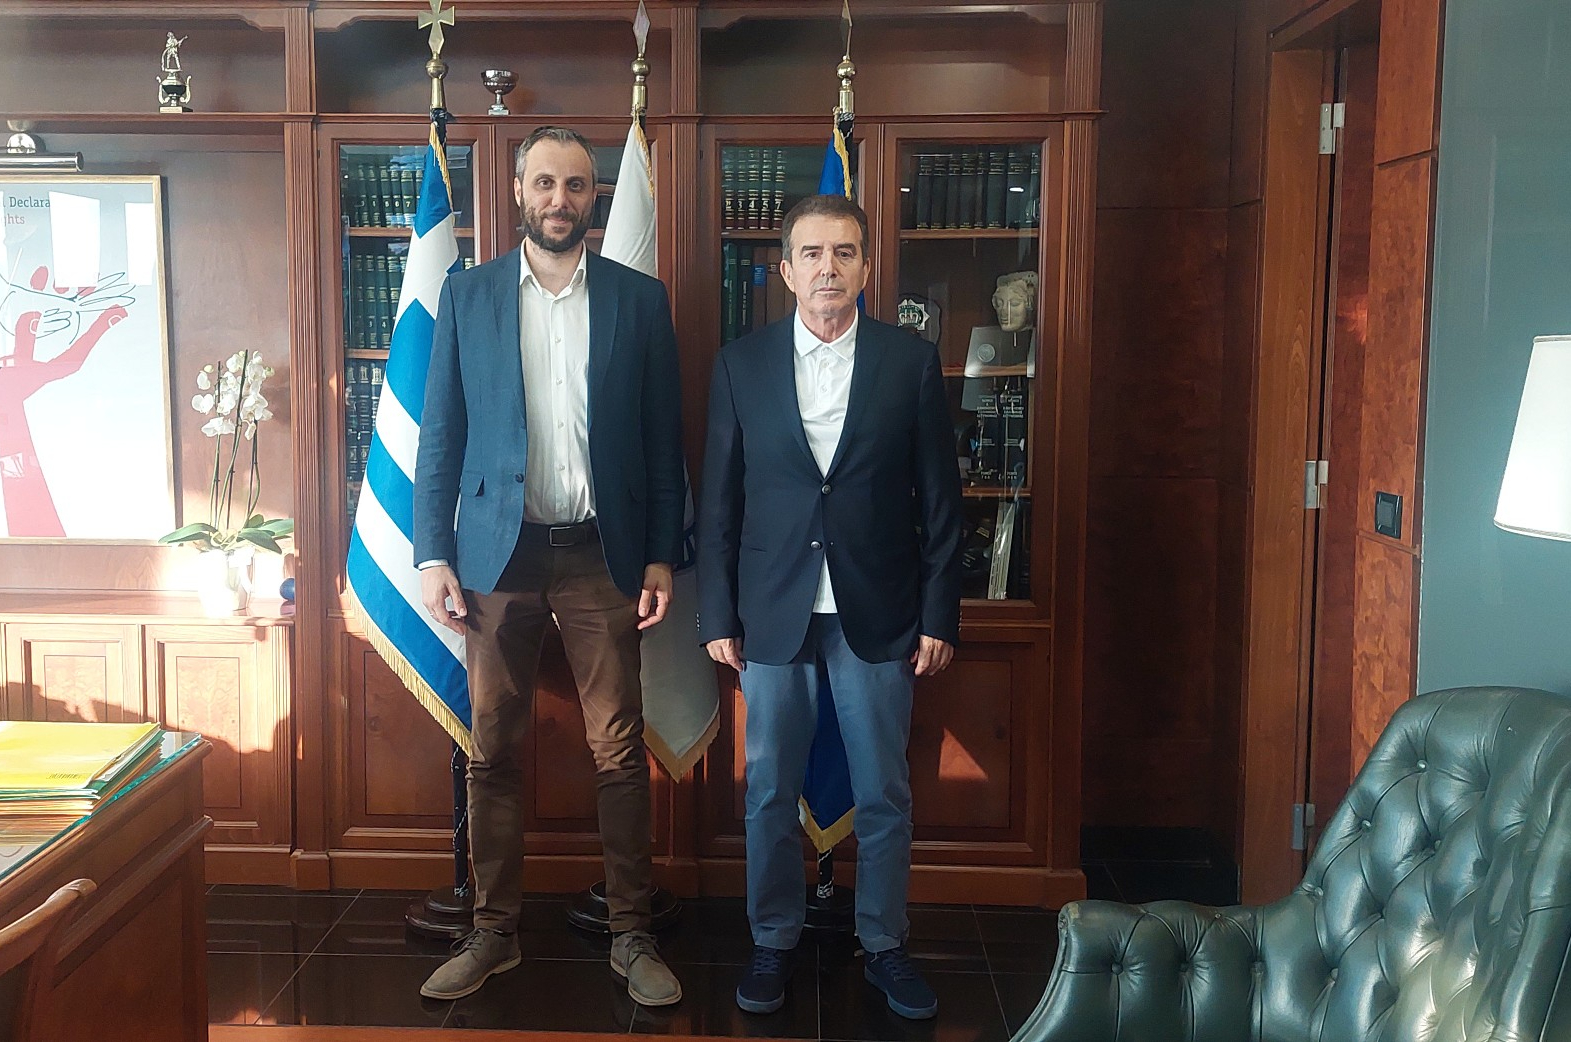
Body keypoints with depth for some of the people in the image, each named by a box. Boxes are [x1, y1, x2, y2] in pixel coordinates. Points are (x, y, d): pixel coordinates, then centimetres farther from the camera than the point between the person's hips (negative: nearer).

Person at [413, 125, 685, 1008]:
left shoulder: (639, 299, 4)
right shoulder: (468, 296, 5)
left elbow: (664, 439, 5)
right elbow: (441, 434, 4)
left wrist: (663, 557, 0)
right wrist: (434, 555, -2)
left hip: (601, 555, 0)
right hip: (500, 553, 1)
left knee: (620, 753, 3)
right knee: (495, 753, 8)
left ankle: (632, 934, 16)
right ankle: (495, 931, 22)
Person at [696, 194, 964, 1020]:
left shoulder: (911, 362, 0)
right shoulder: (741, 364, 2)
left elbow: (939, 501, 1)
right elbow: (719, 501, 3)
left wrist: (939, 615, -1)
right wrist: (718, 616, 0)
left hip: (877, 613, 0)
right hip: (773, 612, 1)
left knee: (883, 794, 9)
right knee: (769, 792, 11)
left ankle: (884, 943, 27)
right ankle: (773, 942, 28)